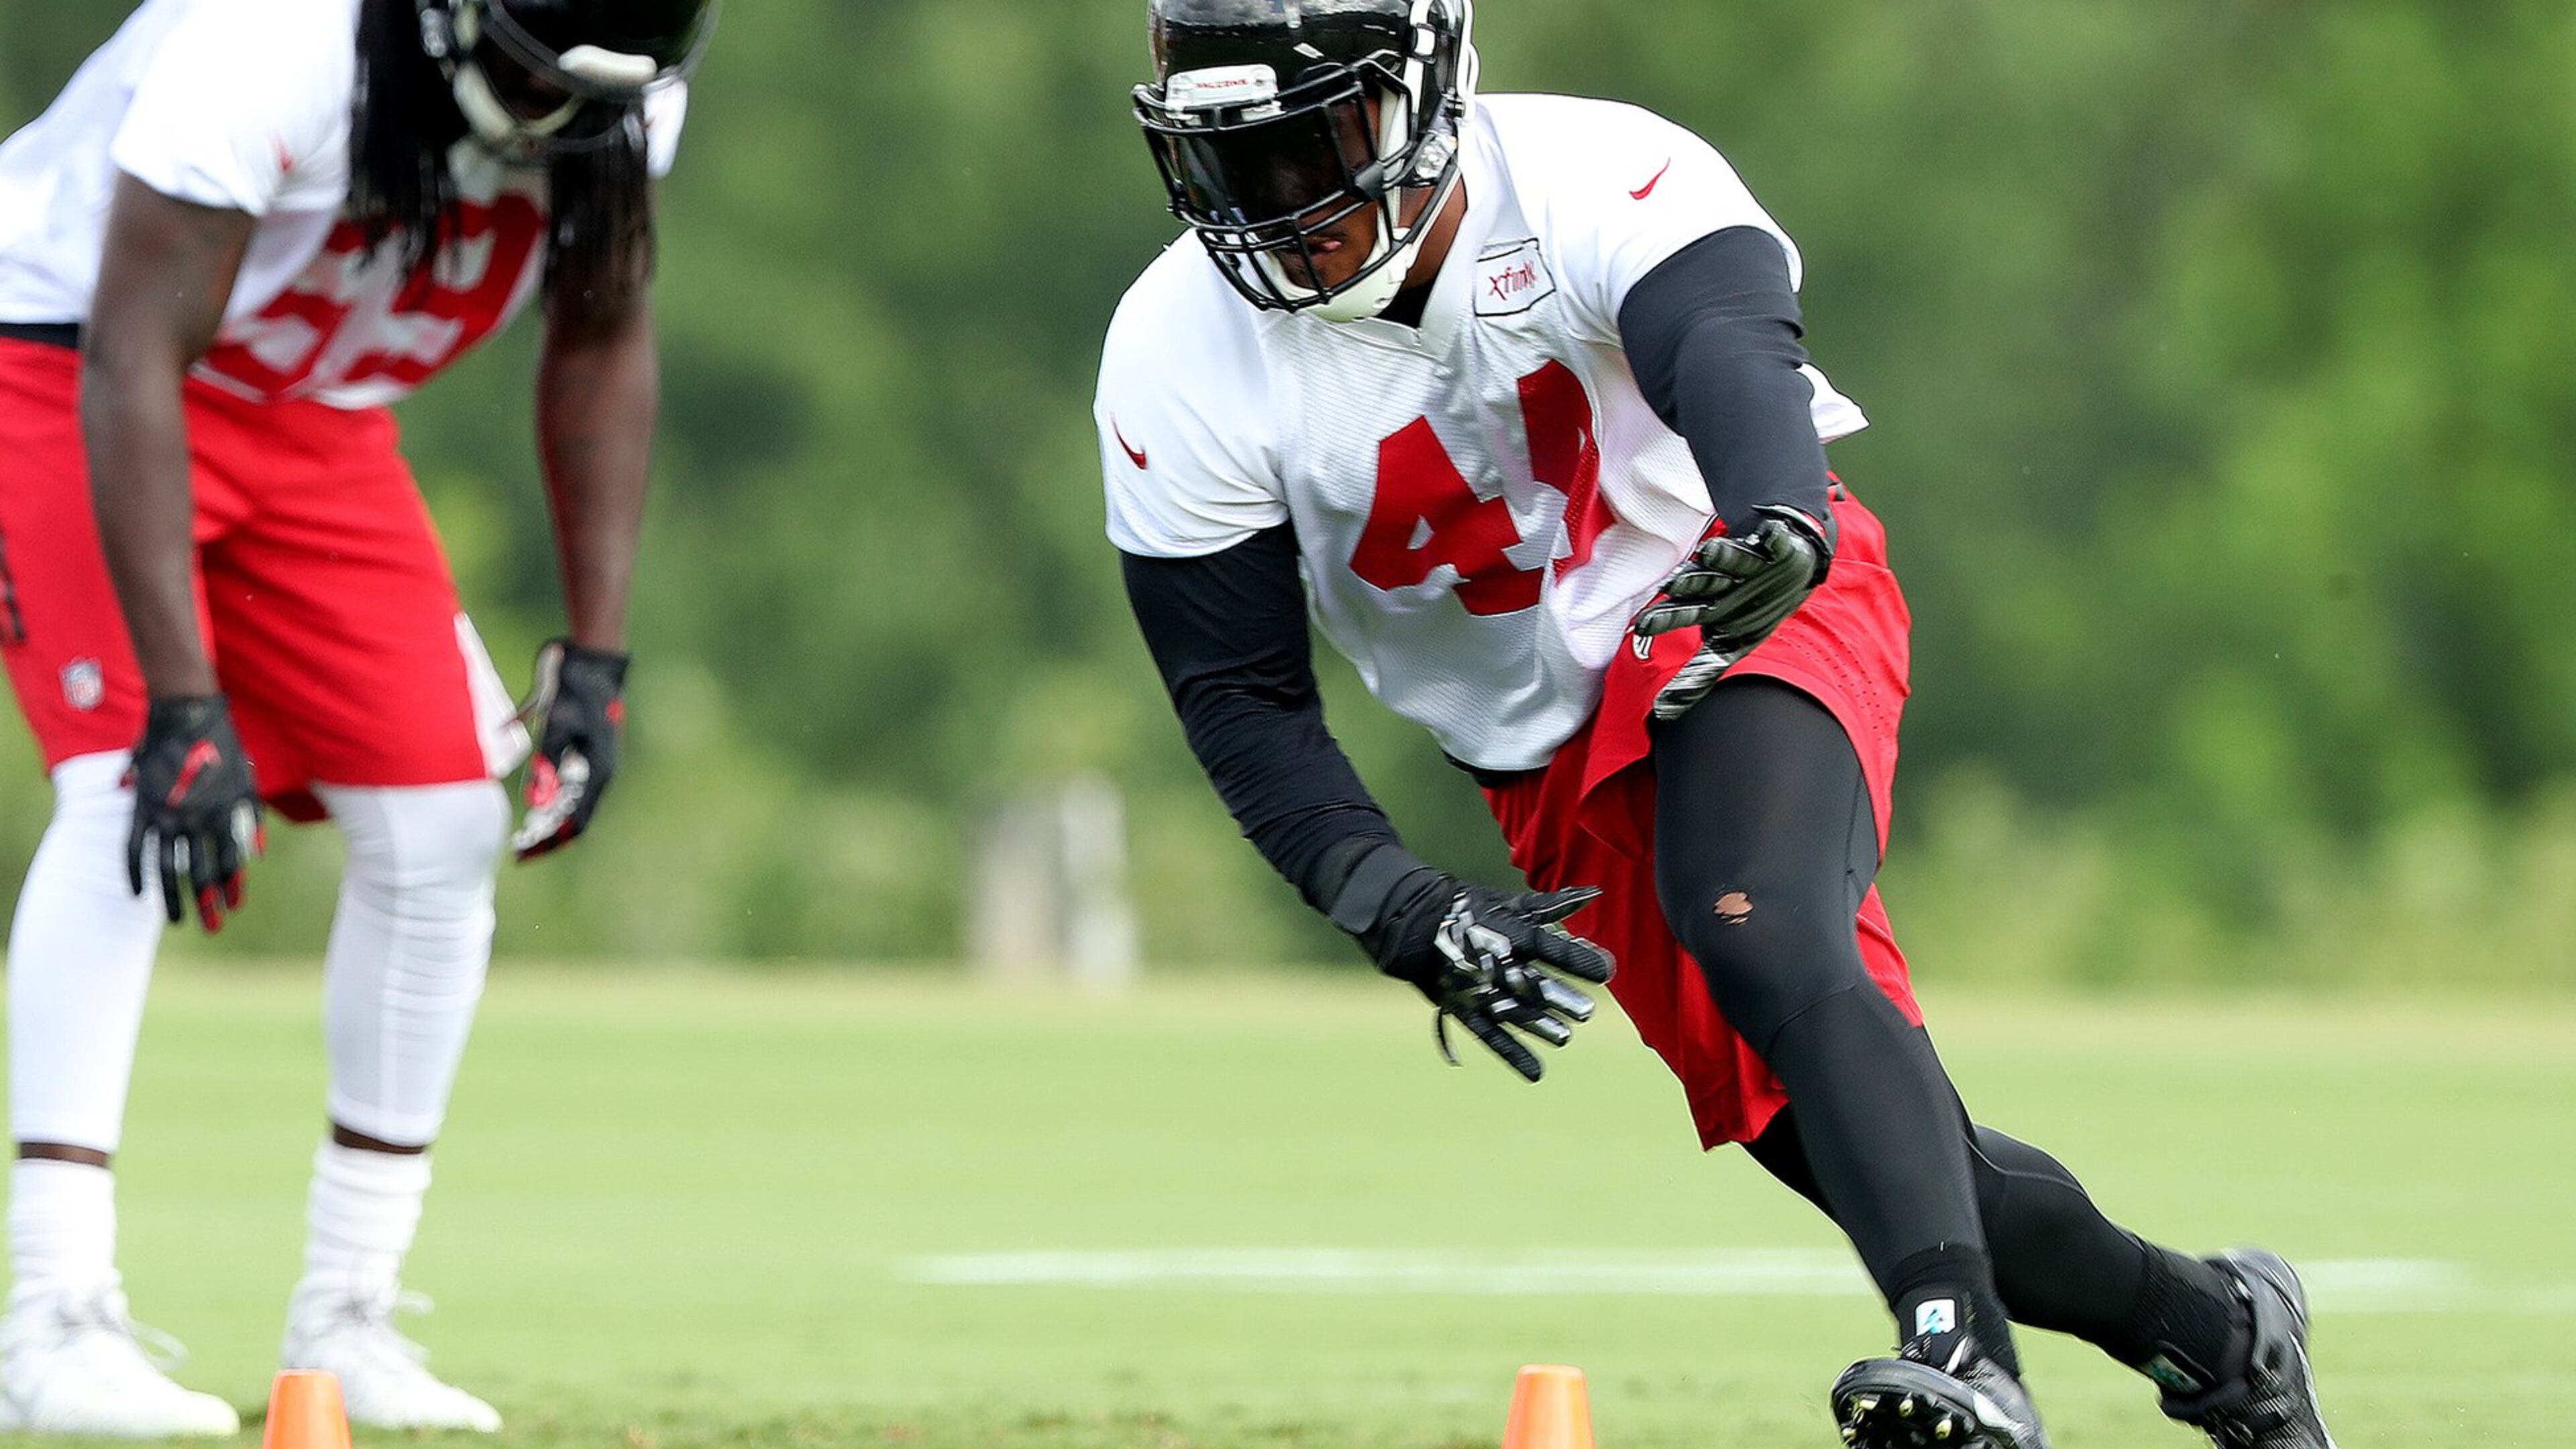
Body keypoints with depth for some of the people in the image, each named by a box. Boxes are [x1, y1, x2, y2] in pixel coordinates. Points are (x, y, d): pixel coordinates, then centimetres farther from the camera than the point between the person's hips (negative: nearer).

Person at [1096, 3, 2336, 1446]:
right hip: (1558, 760, 5)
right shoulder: (1180, 367, -13)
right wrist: (1401, 909, -23)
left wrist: (1782, 528, -66)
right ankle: (2215, 1330, 21)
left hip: (1751, 622, -4)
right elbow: (1238, 694, -9)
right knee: (1830, 1132, 1)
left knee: (1759, 938, -34)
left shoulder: (1591, 181, -23)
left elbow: (1732, 355, -43)